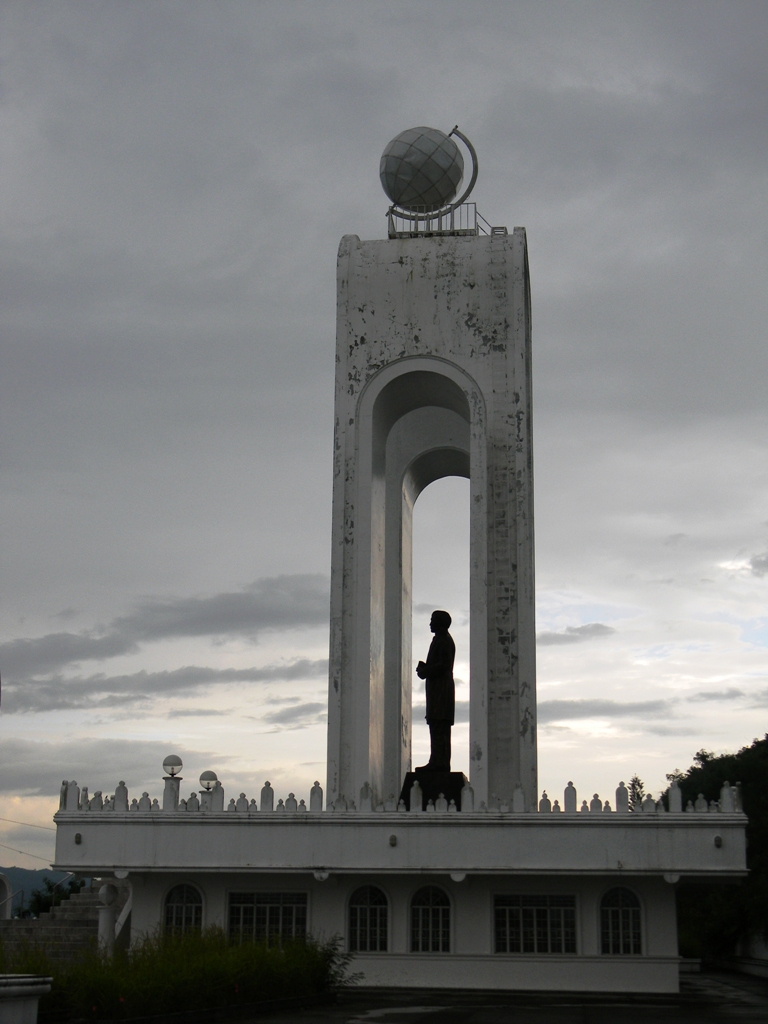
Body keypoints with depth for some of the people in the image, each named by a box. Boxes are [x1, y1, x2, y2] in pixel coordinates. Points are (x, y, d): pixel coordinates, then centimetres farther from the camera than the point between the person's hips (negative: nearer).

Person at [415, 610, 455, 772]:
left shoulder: (444, 641, -9)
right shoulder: (440, 640, 23)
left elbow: (444, 665, -17)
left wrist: (425, 671, -9)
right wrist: (424, 668, 11)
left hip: (441, 689, -11)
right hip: (437, 688, 11)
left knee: (439, 727, -14)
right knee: (438, 728, 7)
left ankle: (439, 763, -17)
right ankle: (439, 762, 7)